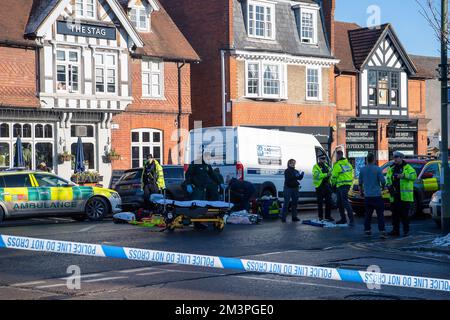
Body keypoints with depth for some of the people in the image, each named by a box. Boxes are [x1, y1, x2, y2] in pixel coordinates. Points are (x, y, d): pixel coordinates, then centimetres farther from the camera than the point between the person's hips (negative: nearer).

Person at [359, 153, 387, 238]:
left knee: (368, 214, 14)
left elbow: (360, 183, 13)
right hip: (377, 195, -4)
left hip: (367, 195, 4)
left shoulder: (362, 170, 4)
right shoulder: (377, 169, -9)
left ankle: (367, 230, 17)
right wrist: (382, 187, 14)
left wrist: (361, 192, 28)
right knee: (380, 214, -4)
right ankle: (382, 231, -13)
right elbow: (383, 181, -9)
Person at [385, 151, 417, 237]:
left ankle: (406, 230, 4)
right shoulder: (391, 168, 15)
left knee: (405, 214, -3)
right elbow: (388, 178, 17)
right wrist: (389, 185, -2)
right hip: (395, 195, 5)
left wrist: (404, 175, -25)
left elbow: (414, 176, -13)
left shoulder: (407, 167, -1)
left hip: (404, 195, -5)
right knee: (395, 214, 8)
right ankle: (395, 230, 15)